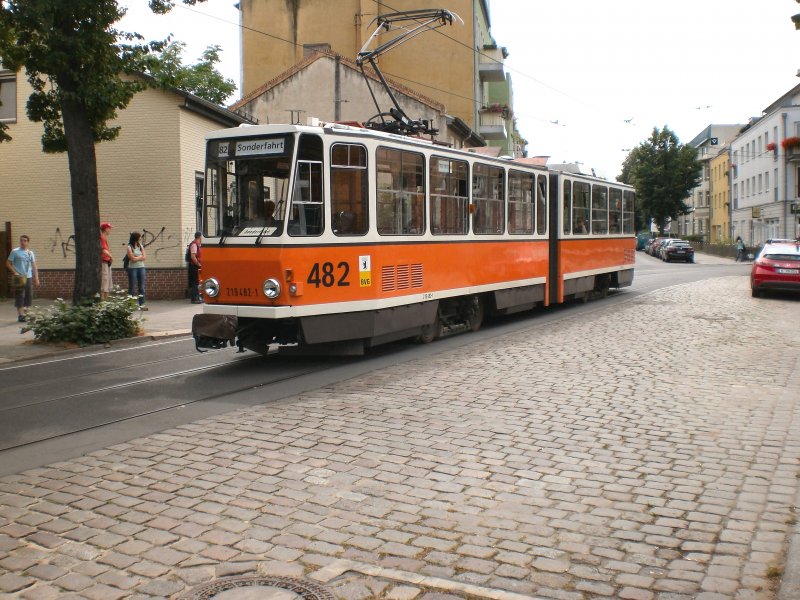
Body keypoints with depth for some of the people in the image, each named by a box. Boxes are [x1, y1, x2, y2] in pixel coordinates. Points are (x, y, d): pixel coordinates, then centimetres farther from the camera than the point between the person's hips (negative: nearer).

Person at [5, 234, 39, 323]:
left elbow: (34, 266, 11)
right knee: (20, 296, -5)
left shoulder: (30, 253, 10)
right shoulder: (15, 252, -2)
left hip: (29, 277, 4)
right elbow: (8, 263, -1)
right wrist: (15, 272, -11)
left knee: (29, 296, 8)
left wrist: (36, 278, 6)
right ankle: (20, 315, -1)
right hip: (19, 278, -4)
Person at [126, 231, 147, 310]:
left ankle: (142, 304, 3)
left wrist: (137, 258, -7)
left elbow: (144, 257, 3)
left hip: (141, 268, 5)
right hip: (132, 268, -5)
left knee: (141, 287, 2)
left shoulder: (140, 246, 11)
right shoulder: (129, 247, -4)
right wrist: (140, 257, -2)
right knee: (132, 287, -1)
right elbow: (132, 259, -12)